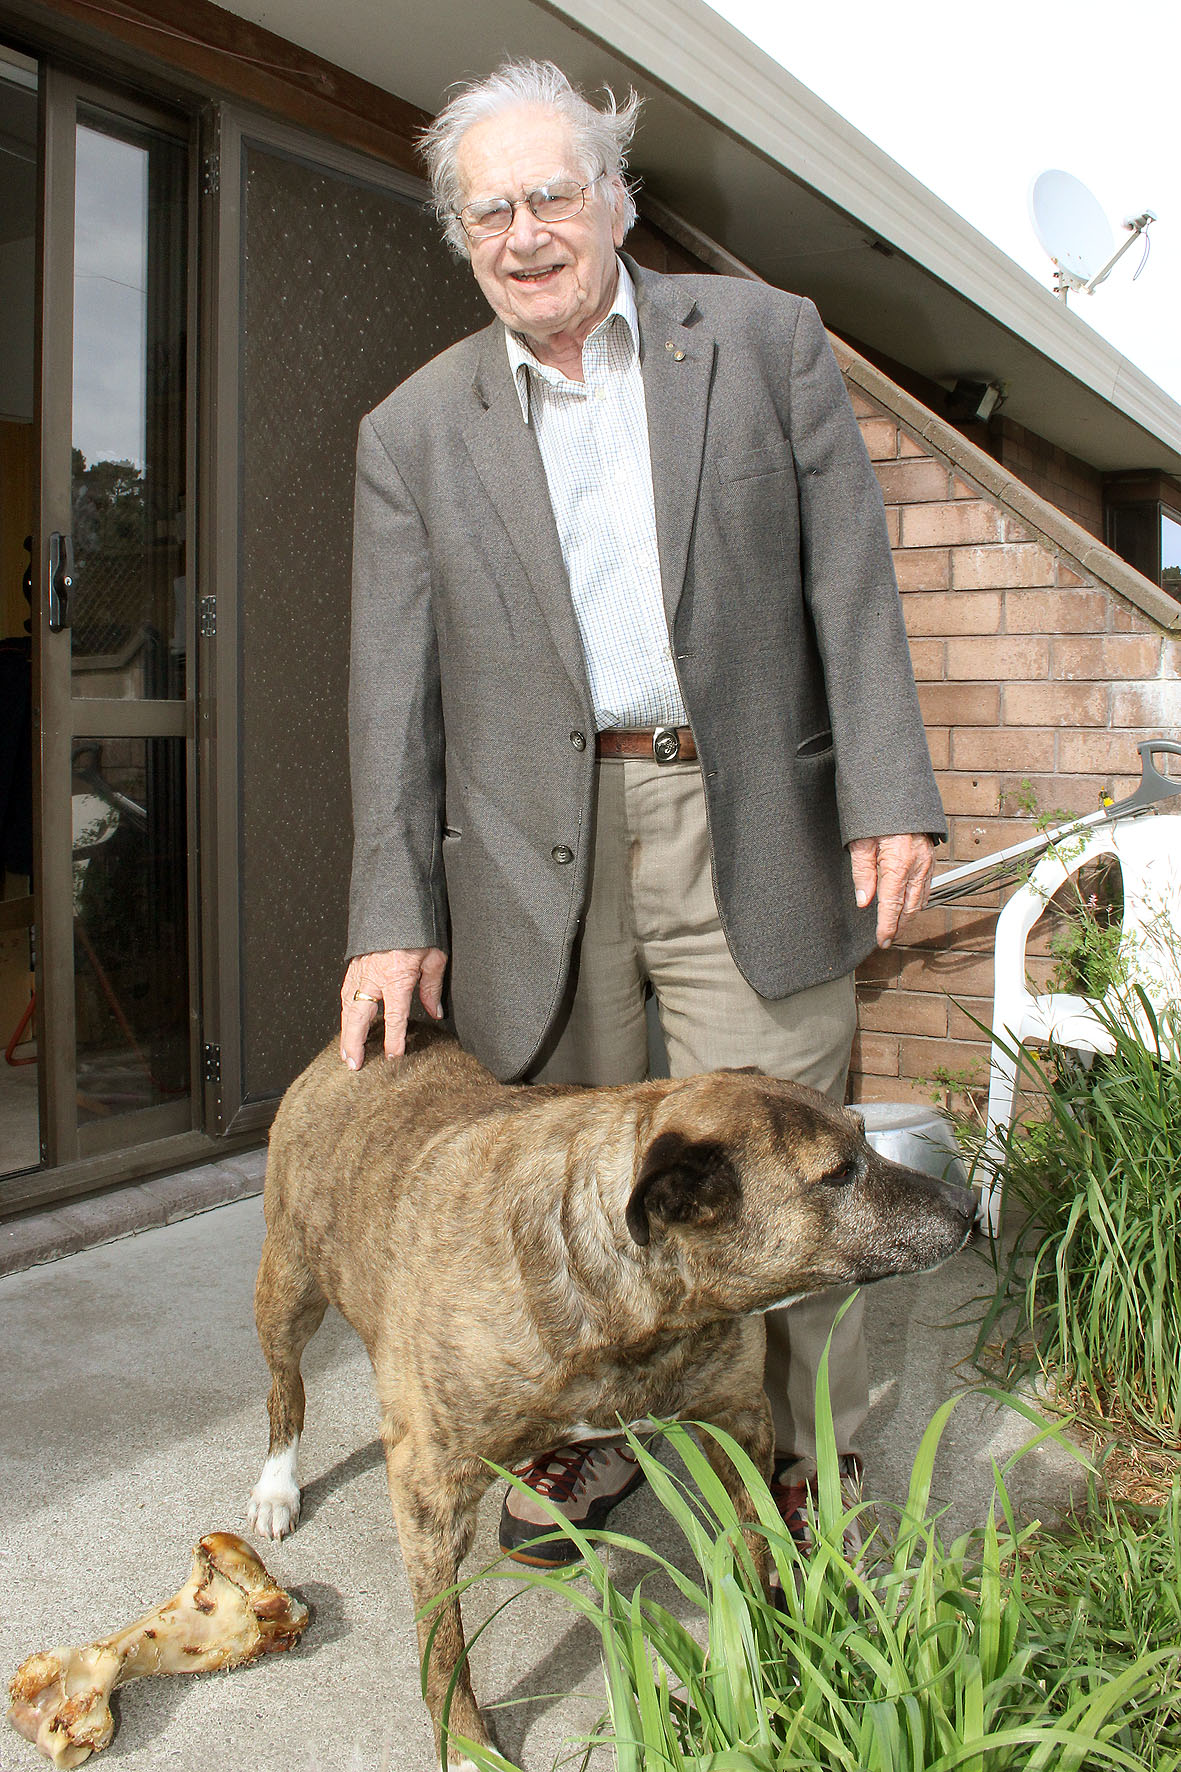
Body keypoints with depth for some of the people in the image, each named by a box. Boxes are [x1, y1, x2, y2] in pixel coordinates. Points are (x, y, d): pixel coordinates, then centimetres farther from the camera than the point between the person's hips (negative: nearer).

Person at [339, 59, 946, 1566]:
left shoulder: (765, 338, 6)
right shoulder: (415, 431, 7)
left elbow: (850, 585, 3)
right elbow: (395, 685, 4)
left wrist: (887, 800, -5)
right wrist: (396, 915, -2)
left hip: (745, 823, -1)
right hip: (534, 848, 2)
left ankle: (805, 1465, 20)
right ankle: (578, 1446, 30)